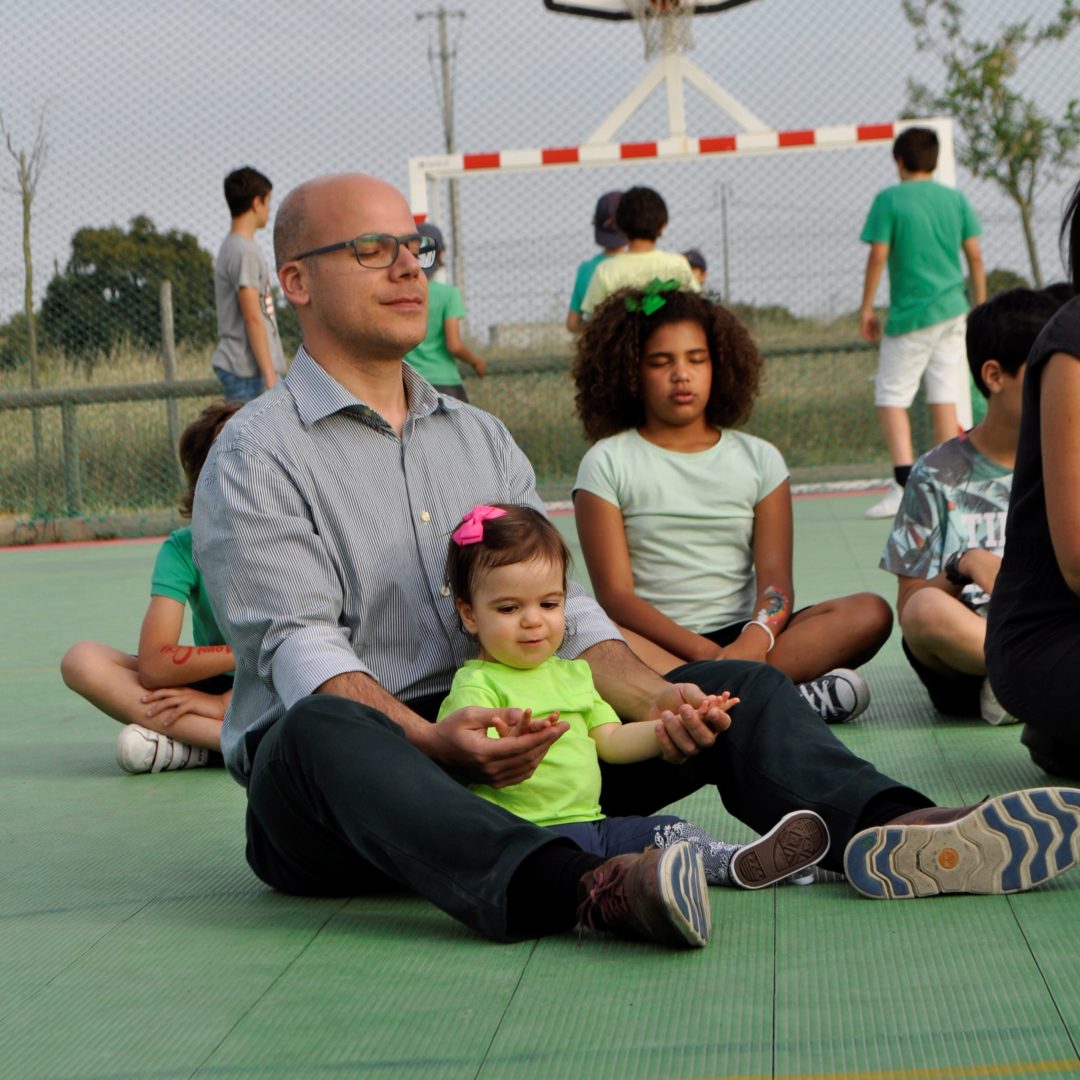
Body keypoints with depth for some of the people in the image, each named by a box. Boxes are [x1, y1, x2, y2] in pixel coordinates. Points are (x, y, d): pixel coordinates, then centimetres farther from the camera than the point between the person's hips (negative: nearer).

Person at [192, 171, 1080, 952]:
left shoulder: (480, 436, 20)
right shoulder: (255, 459, -1)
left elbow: (559, 610, 11)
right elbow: (302, 651, -15)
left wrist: (653, 699, -10)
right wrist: (433, 741, -32)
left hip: (508, 757, 6)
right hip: (327, 804, -6)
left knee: (740, 688, -8)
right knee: (324, 732, -40)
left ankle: (883, 829, -38)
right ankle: (582, 893, -62)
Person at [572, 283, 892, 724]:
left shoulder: (758, 459, 13)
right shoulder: (607, 464, 5)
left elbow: (775, 577, 1)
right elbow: (615, 595, -6)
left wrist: (754, 642, -24)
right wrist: (705, 654, -22)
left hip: (743, 633, 4)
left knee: (870, 613, -22)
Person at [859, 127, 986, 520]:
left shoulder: (889, 200, -5)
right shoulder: (956, 199, 7)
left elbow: (878, 255, -9)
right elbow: (974, 255, 7)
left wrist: (866, 308, -2)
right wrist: (981, 306, 14)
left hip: (910, 314, -4)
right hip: (953, 311, 5)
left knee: (891, 396, 2)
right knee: (945, 395, 6)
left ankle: (904, 483, -11)